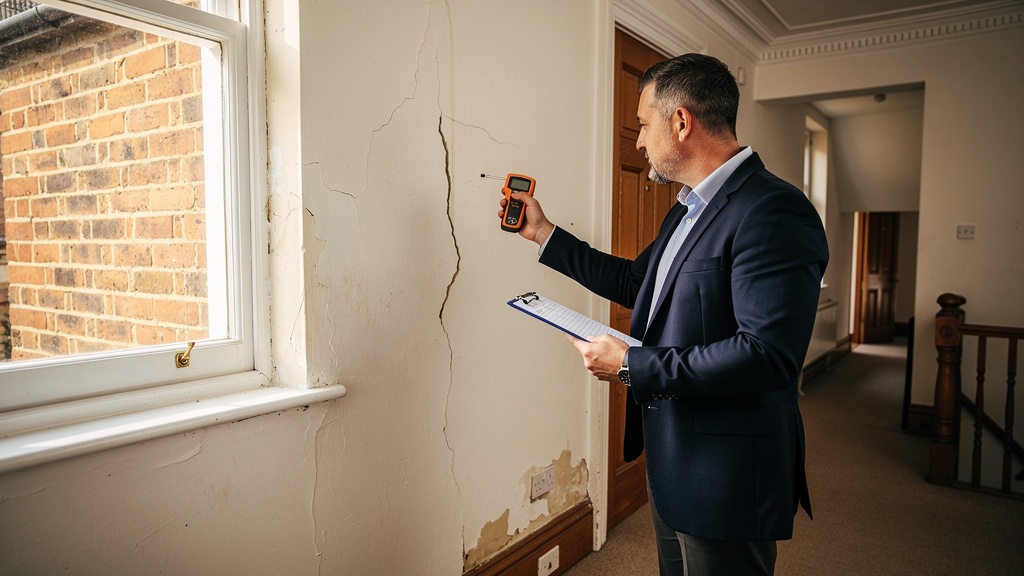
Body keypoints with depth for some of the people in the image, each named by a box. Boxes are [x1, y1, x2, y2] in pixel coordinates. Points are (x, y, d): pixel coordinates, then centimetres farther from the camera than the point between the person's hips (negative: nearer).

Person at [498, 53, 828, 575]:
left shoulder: (774, 213, -22)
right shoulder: (689, 208, 10)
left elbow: (768, 353, -30)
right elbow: (638, 282, 20)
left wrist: (631, 366, -23)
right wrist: (544, 233, 20)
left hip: (724, 475, -9)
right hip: (669, 459, 10)